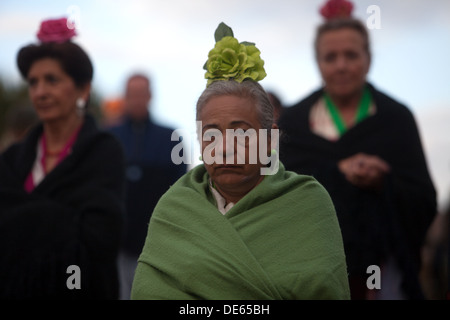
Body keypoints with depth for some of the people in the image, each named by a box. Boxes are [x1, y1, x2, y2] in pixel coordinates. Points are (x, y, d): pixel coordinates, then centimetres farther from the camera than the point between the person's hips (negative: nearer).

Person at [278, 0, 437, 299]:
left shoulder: (397, 118, 4)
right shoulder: (293, 121, 6)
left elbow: (425, 203, -1)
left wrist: (382, 183, -19)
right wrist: (337, 173, -16)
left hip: (382, 266, 0)